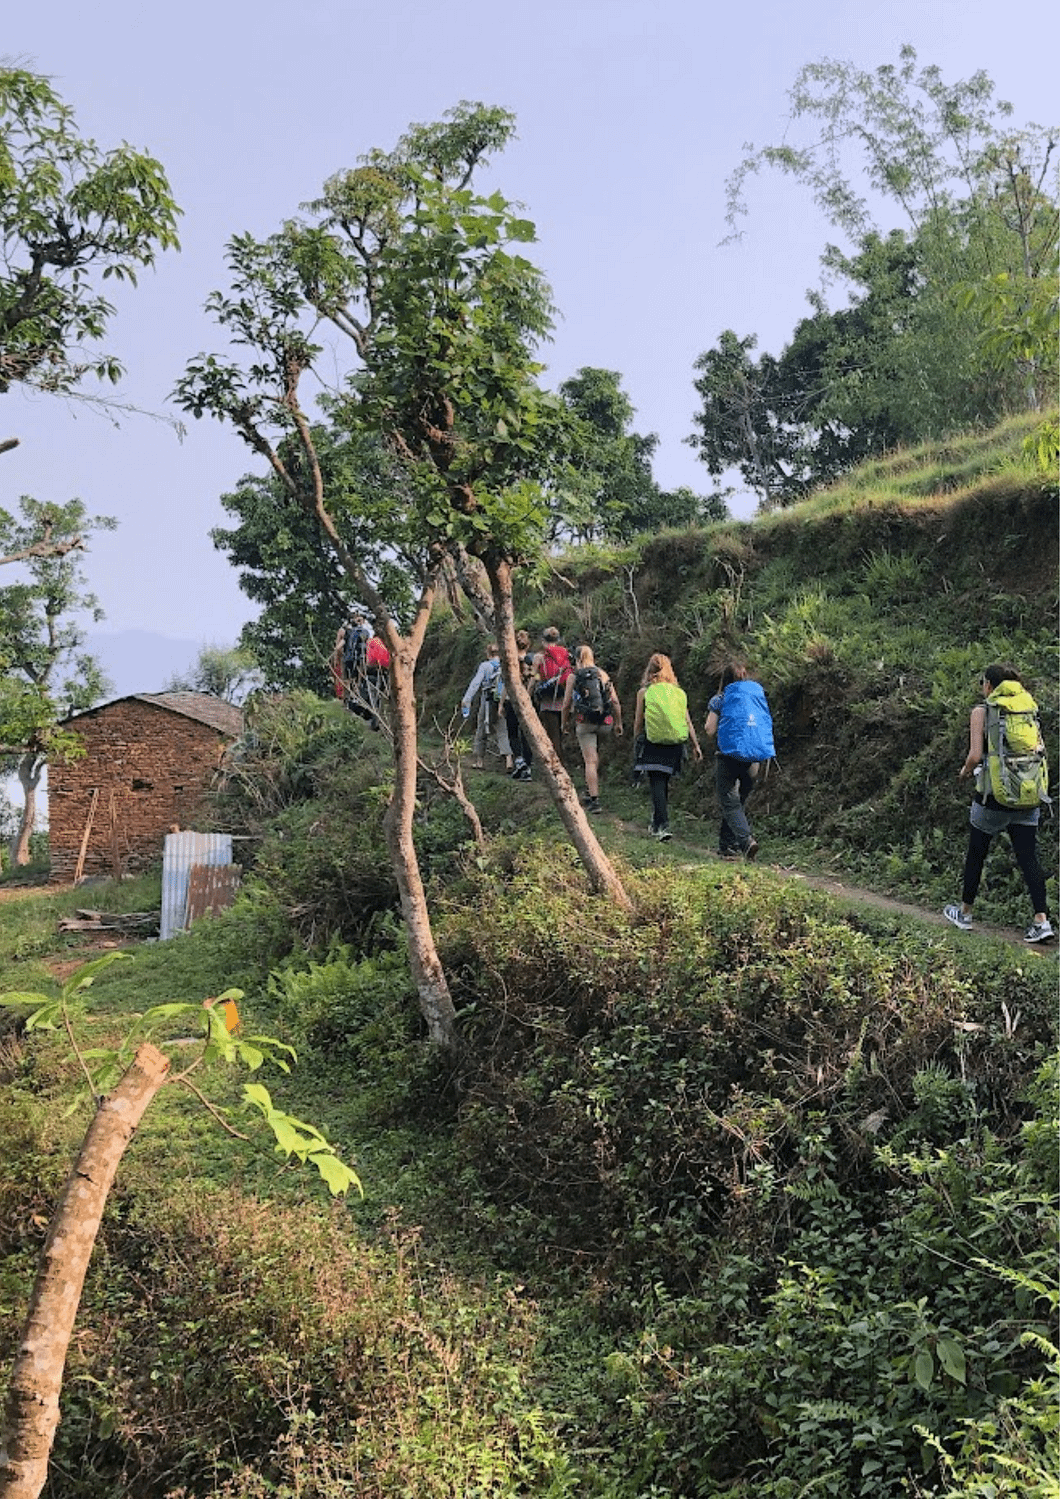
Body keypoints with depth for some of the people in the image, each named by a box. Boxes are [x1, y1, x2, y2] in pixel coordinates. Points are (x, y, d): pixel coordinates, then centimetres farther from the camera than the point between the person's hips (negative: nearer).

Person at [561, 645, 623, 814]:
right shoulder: (603, 675, 10)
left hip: (585, 722, -3)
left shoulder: (573, 677, 1)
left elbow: (566, 704, 3)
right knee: (594, 755, 23)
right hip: (605, 723, 3)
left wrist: (565, 722, 18)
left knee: (590, 761, -3)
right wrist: (618, 723, 16)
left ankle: (594, 800, -7)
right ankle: (590, 790, 25)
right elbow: (615, 702, 7)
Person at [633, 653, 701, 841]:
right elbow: (688, 722, 7)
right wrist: (696, 745, 13)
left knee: (657, 783, -3)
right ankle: (657, 822, 26)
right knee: (664, 782, 16)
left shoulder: (644, 692, -2)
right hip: (674, 745, 3)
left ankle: (662, 826, -14)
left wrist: (637, 741, 17)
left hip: (653, 743, -3)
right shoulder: (678, 692, 7)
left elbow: (638, 722, 2)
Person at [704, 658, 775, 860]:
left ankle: (745, 839, -25)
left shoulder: (721, 699, 3)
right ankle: (728, 846, 18)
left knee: (729, 802, -3)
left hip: (731, 754, -4)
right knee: (739, 801, 16)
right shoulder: (760, 695, 13)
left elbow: (709, 731, 0)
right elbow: (768, 725, 15)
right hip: (760, 756, 4)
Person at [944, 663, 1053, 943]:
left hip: (994, 795, -4)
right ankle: (1041, 920, -6)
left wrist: (965, 771, 7)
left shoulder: (982, 711, -7)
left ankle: (964, 914, 24)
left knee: (976, 854, 12)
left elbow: (975, 755, -13)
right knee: (1028, 857, 5)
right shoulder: (1027, 706, 8)